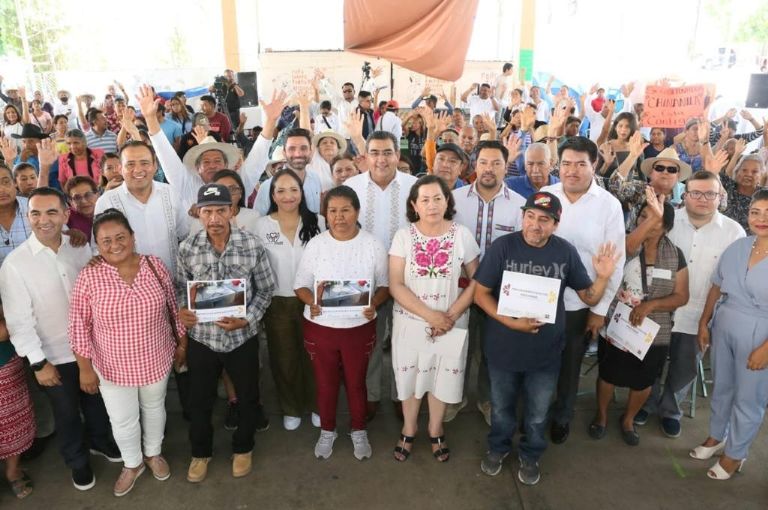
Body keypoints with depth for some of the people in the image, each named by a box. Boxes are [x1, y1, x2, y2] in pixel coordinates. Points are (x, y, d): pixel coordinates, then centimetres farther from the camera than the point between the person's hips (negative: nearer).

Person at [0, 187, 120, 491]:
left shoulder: (81, 248, -9)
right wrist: (38, 363, -11)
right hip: (55, 355, -3)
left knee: (97, 401, 24)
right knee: (67, 414, 19)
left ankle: (99, 440, 53)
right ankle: (78, 461, 44)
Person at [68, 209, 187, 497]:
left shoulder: (155, 266, -11)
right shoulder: (89, 277, -17)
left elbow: (173, 308, 0)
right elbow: (79, 327, -10)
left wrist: (182, 342, 6)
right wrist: (85, 368, -8)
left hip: (155, 360, 2)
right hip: (113, 366, -1)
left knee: (154, 408, 23)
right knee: (123, 421, 15)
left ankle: (153, 453, 50)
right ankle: (132, 464, 44)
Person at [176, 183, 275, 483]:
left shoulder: (252, 245, -13)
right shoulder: (187, 248, -8)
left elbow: (266, 289, -5)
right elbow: (180, 287, 6)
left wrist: (246, 319, -17)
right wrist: (181, 310, -14)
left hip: (242, 337, -1)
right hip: (201, 338, 1)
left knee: (247, 398, 16)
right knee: (199, 400, 17)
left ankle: (242, 449, 44)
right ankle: (201, 452, 44)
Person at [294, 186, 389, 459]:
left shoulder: (373, 245, -8)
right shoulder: (315, 244, -7)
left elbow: (384, 285, -1)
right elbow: (300, 285, -2)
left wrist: (374, 303, -21)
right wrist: (311, 301, -23)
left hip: (359, 327, 0)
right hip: (320, 327, 1)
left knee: (356, 383, 17)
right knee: (325, 383, 17)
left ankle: (359, 431, 41)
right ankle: (327, 430, 42)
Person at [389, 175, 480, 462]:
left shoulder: (462, 235, -7)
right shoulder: (403, 236, -8)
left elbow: (476, 281, -3)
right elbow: (396, 286, -12)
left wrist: (451, 315, -14)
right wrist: (431, 316, -19)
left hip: (451, 324, 0)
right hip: (410, 322, 0)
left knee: (442, 376, 14)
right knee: (410, 375, 13)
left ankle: (435, 432, 37)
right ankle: (408, 430, 38)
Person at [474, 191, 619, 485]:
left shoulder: (566, 252, -9)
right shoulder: (503, 246, -15)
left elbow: (590, 297, -1)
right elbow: (481, 293, -12)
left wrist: (603, 276, -21)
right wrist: (511, 322, -24)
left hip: (546, 350, 1)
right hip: (503, 346, -1)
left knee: (537, 412, 21)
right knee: (501, 406, 22)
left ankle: (530, 456, 47)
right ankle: (498, 447, 50)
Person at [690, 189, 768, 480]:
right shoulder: (736, 248, -1)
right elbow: (717, 288, 8)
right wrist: (704, 323, 8)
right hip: (723, 329, 5)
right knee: (721, 388, 21)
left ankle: (735, 454, 32)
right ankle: (716, 437, 43)